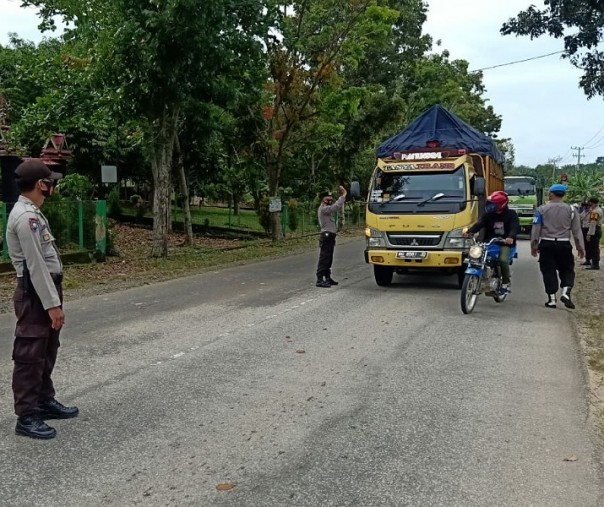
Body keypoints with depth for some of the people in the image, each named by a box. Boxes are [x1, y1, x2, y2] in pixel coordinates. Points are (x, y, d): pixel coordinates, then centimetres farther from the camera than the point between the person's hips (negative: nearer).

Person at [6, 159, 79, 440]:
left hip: (45, 290, 10)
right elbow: (36, 266, -23)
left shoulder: (32, 213, 13)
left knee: (46, 352, 19)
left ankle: (45, 401, 33)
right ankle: (27, 417, 6)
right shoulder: (26, 217, -19)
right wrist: (51, 303, -21)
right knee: (30, 355, -2)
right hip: (35, 294, -10)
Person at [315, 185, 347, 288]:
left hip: (330, 236, 10)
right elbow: (336, 207, -26)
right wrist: (343, 196, -17)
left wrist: (342, 196, 12)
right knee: (324, 259, -11)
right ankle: (320, 280, -12)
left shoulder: (327, 208, 18)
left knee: (329, 259, 15)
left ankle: (327, 278, 22)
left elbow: (338, 207, 23)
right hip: (327, 236, -10)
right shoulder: (323, 209, -13)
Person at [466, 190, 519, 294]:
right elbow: (479, 224, -6)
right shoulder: (489, 215, 8)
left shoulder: (511, 214, 0)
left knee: (503, 260, -26)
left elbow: (515, 227, -15)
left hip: (505, 243, -4)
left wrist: (511, 237, -38)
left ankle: (505, 283, -6)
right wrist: (469, 231, -27)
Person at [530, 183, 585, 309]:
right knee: (567, 270, 13)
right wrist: (580, 247, 7)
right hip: (564, 244, 1)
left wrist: (534, 245, 4)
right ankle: (566, 293, -7)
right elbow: (577, 230, 2)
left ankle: (551, 299, 4)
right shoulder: (571, 210, 2)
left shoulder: (542, 209, -2)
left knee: (549, 271, 5)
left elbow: (536, 229, -3)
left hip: (546, 244, -1)